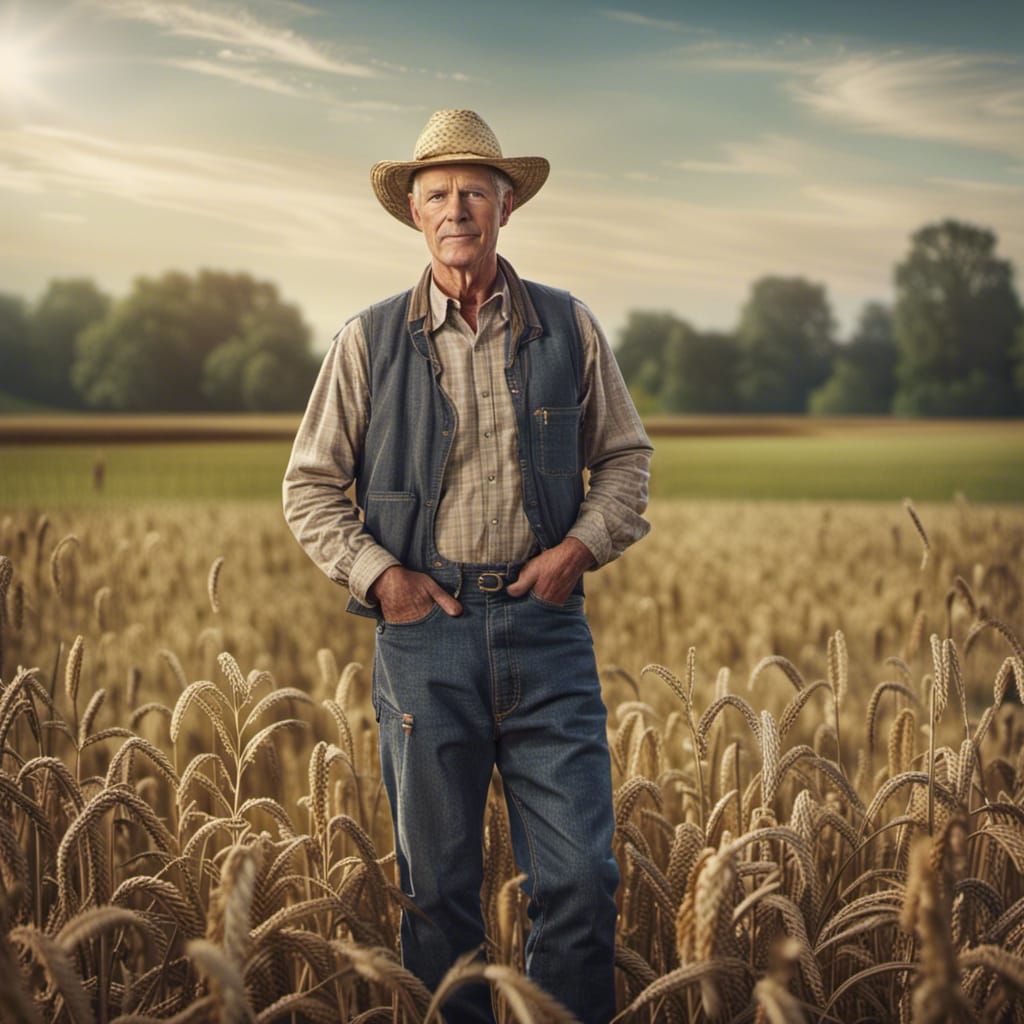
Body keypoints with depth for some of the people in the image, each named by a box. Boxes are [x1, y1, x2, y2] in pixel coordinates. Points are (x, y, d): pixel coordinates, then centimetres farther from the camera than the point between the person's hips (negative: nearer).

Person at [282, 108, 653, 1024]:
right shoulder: (369, 341, 4)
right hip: (423, 627, 0)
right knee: (438, 886, 7)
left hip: (545, 626, 1)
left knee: (582, 875, -3)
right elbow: (310, 487, 9)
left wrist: (583, 544, -3)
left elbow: (625, 456, 15)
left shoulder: (569, 328, 7)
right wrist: (378, 574, -5)